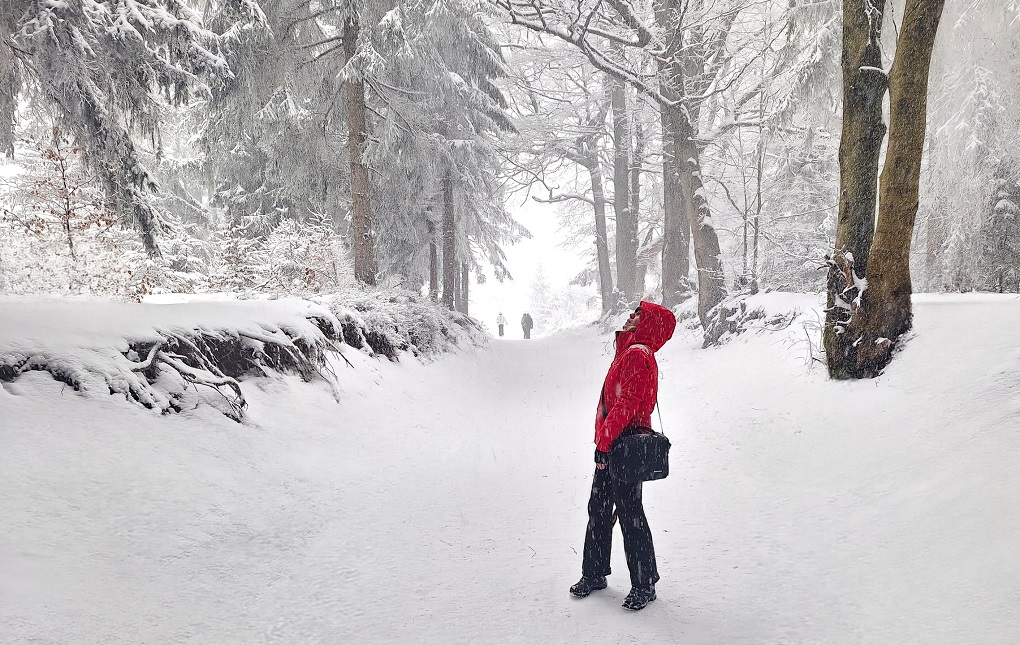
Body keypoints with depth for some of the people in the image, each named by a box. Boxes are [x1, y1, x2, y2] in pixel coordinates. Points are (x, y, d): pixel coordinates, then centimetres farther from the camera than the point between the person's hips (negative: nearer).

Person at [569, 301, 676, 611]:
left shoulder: (637, 355, -15)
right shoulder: (629, 353, 16)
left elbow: (627, 404, -22)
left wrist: (604, 442, -21)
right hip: (611, 447, 10)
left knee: (630, 515, -1)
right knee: (598, 510, 16)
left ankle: (644, 584, 12)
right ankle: (594, 574, 29)